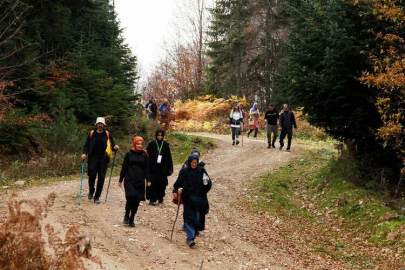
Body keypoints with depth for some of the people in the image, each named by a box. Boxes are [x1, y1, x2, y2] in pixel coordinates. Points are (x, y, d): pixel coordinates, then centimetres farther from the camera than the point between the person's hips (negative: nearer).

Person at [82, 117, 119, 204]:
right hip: (93, 158, 0)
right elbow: (86, 145, 9)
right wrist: (84, 153, -9)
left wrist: (115, 147, -13)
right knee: (92, 175, -13)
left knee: (101, 178, -1)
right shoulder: (91, 134, 10)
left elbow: (112, 145, 10)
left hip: (103, 159, 0)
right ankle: (91, 190, 16)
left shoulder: (108, 134, 9)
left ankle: (97, 197, 9)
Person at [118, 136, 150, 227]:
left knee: (137, 200, 1)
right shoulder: (129, 154, 2)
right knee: (131, 196, -18)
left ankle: (131, 219, 13)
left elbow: (146, 169, 7)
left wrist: (148, 180, -4)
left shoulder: (144, 155, 6)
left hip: (140, 182, 2)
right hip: (129, 180, -2)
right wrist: (120, 180, 6)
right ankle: (126, 216, 3)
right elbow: (124, 167, 6)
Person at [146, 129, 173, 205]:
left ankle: (160, 197, 20)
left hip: (162, 168, 2)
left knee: (162, 183, 5)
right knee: (153, 183, -7)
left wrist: (170, 168, 3)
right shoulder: (152, 144, 0)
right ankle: (152, 199, -5)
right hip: (153, 167, -2)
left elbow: (169, 157, 6)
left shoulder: (166, 145, 4)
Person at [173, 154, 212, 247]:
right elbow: (178, 184, 2)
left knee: (198, 218, 6)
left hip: (199, 200, 2)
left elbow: (208, 185, 4)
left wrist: (207, 182, -17)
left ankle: (193, 234, 25)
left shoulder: (202, 171, 4)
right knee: (189, 218, -10)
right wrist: (178, 189, -18)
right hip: (188, 199, -2)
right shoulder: (184, 172, 0)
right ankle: (190, 238, -16)